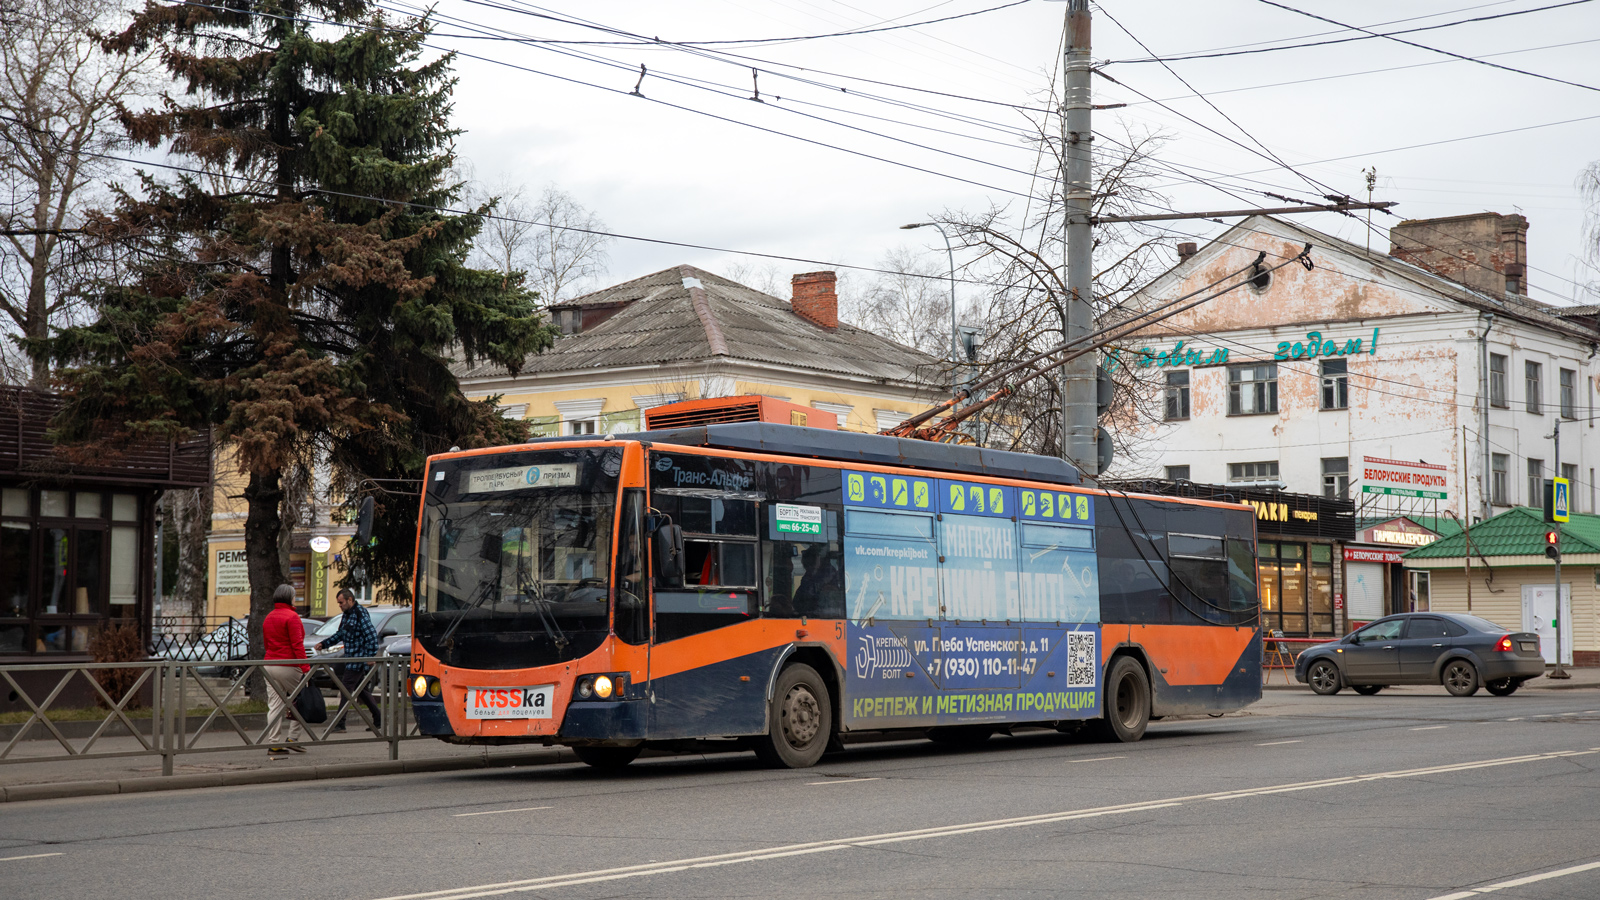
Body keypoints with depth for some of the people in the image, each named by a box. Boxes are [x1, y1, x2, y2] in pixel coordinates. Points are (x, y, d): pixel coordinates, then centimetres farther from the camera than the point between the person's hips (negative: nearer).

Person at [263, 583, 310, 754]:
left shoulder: (268, 618, 15)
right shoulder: (291, 617, -10)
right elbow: (297, 644, -16)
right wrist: (305, 667, -18)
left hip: (269, 664, 7)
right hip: (288, 667, -7)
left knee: (274, 706, 5)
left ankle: (274, 743, 2)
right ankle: (292, 737, 3)